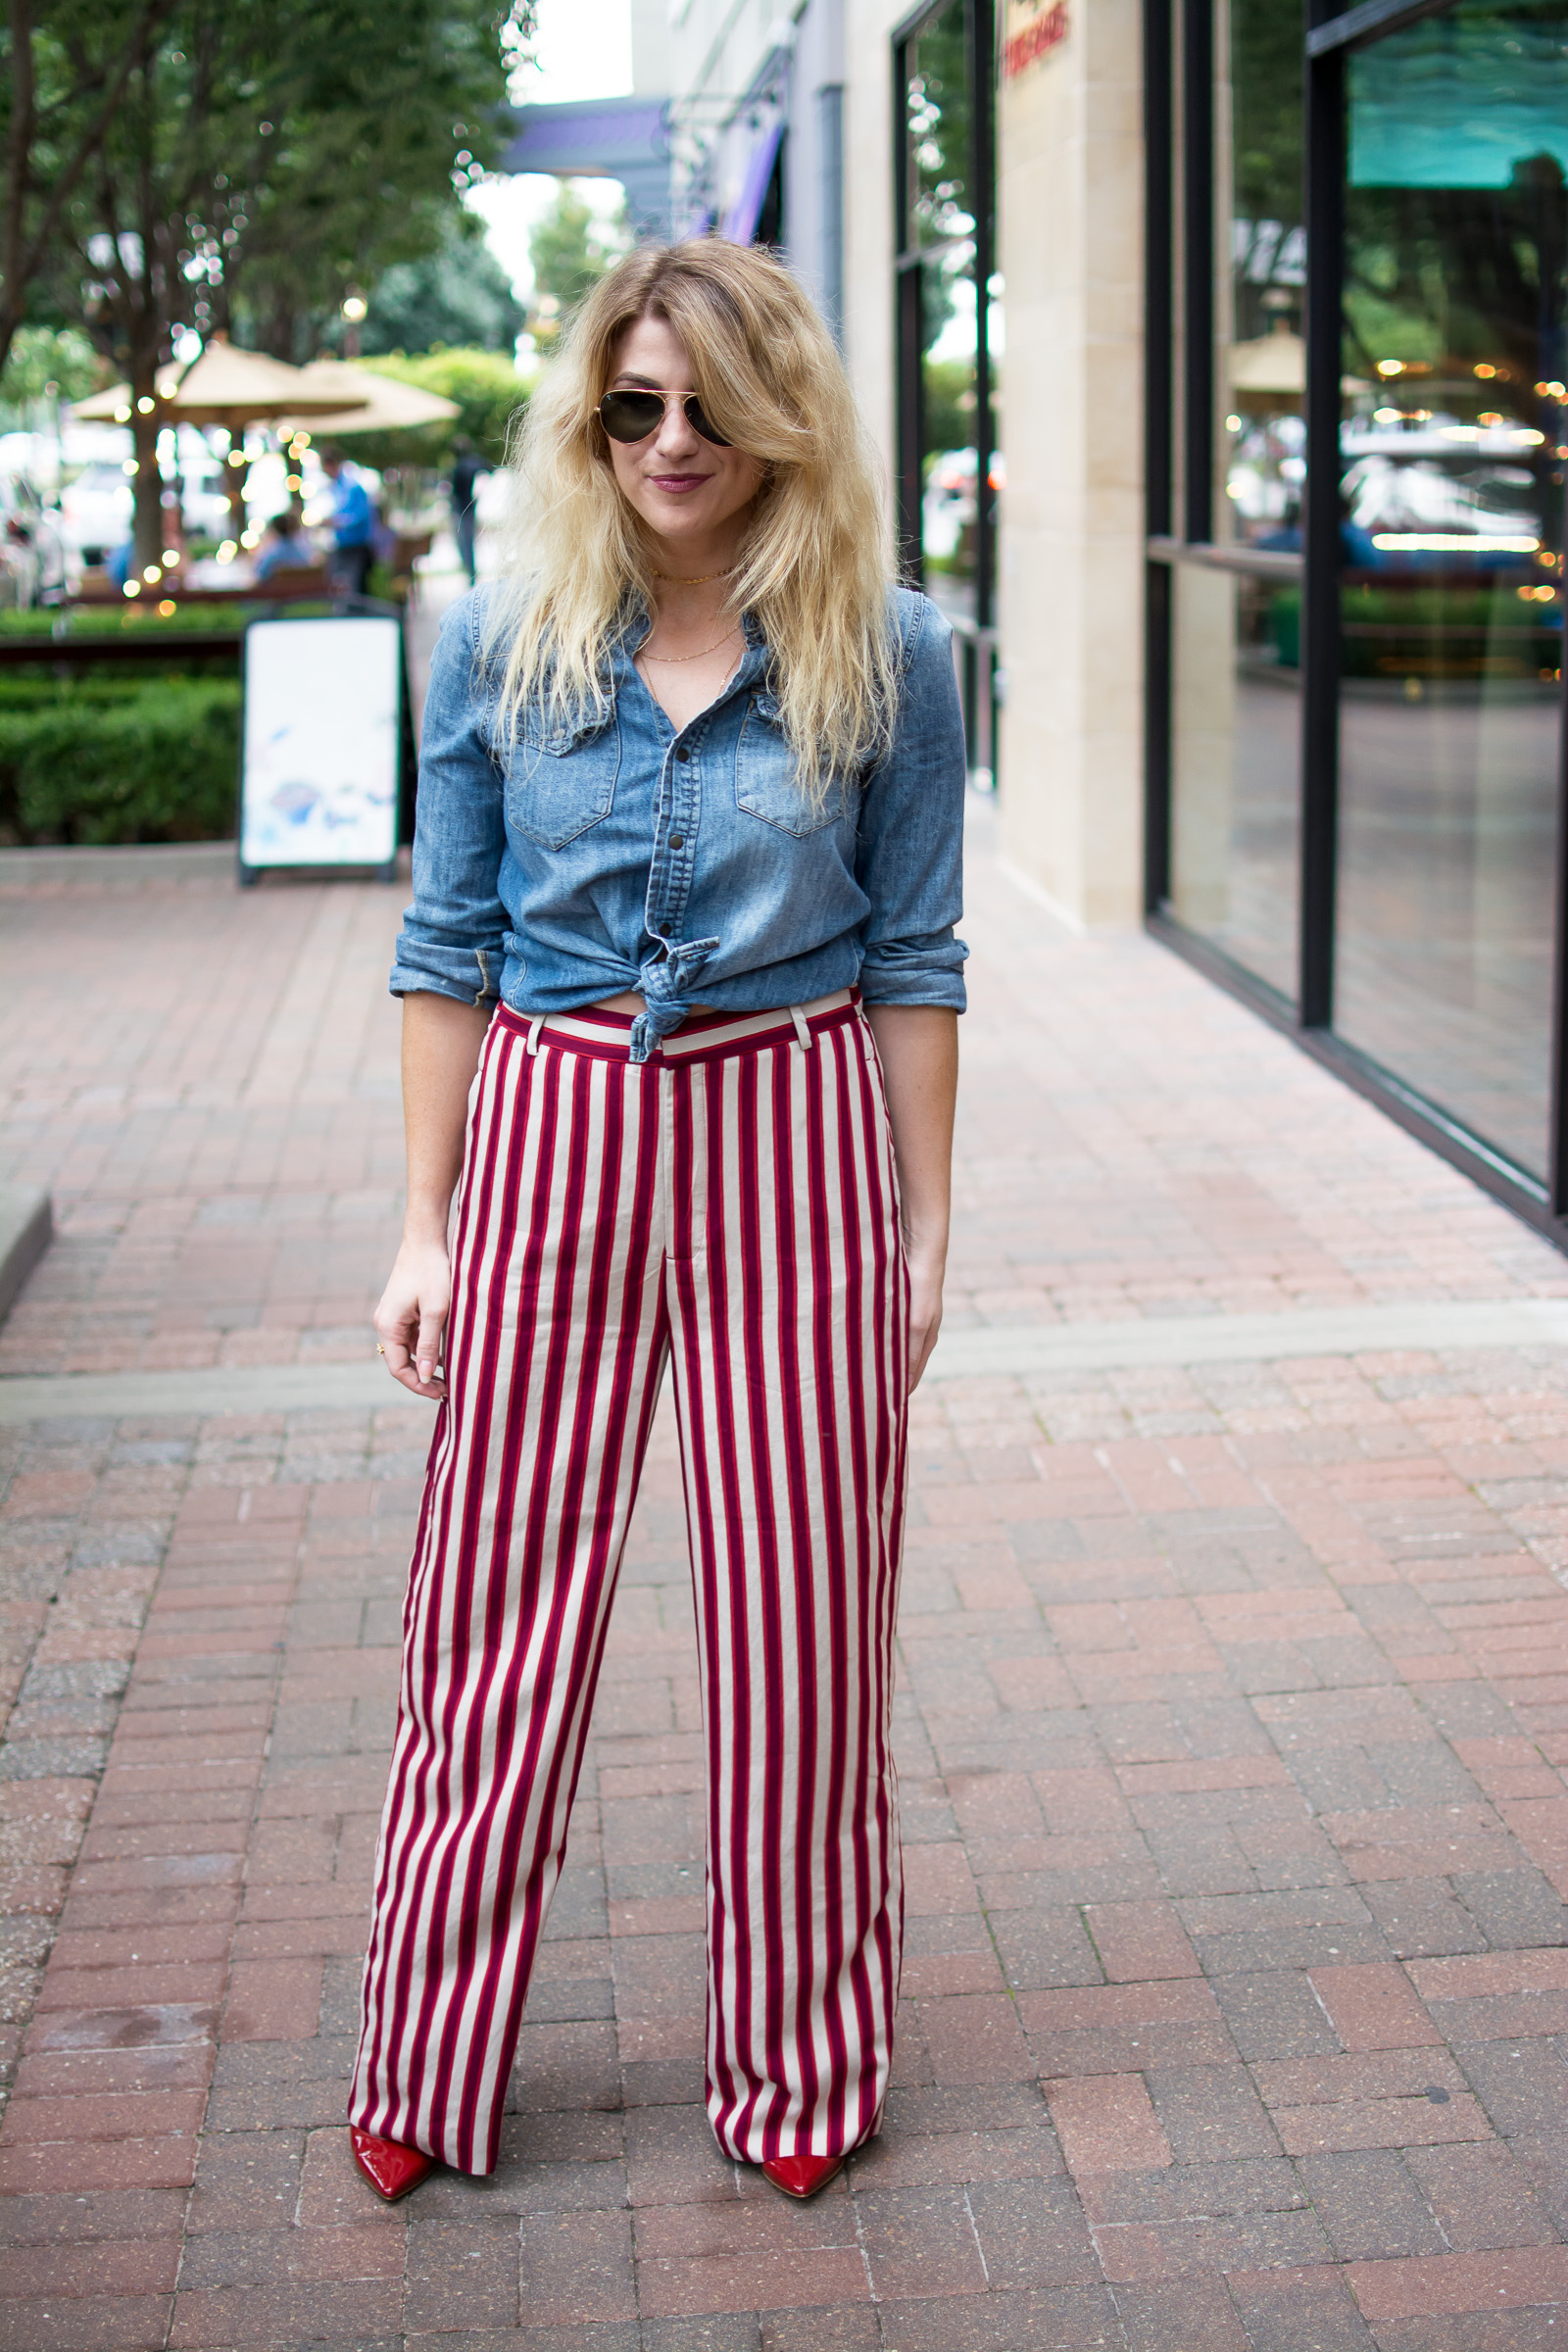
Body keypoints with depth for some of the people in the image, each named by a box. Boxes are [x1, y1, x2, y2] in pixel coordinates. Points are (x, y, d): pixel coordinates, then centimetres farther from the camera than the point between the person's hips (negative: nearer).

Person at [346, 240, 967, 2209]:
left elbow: (914, 960, 3)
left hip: (793, 1144, 0)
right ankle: (424, 2070, 24)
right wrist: (426, 1224, 3)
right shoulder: (501, 643, 1)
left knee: (798, 1613, 7)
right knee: (499, 1604, 6)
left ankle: (801, 2064, 26)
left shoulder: (884, 655, -1)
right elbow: (447, 942, 5)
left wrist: (923, 1230, 2)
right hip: (551, 1137, 1)